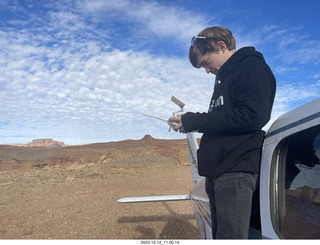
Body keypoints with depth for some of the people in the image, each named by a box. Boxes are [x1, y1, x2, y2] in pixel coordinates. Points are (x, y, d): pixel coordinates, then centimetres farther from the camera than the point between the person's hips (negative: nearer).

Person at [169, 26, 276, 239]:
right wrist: (192, 123, 7)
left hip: (236, 169, -9)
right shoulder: (225, 76, 24)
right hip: (217, 170, 9)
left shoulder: (252, 66, -4)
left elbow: (251, 117, -19)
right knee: (219, 233, 15)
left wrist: (195, 121, -15)